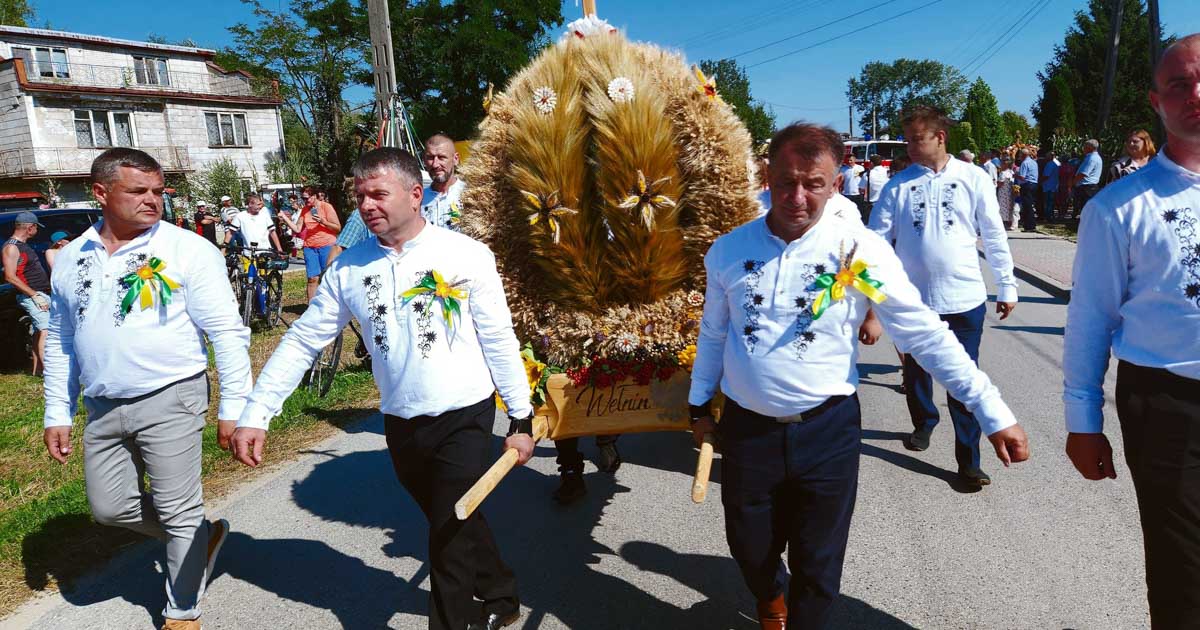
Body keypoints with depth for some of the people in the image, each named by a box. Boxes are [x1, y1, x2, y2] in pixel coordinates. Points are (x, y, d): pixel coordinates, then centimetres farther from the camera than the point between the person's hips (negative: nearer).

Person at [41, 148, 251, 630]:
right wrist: (57, 413, 13)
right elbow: (60, 340, 15)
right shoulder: (72, 258, 7)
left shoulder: (187, 250, -10)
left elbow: (226, 333, -11)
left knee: (178, 512, 1)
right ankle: (203, 537, 35)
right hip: (103, 408, 6)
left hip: (170, 399, -5)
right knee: (110, 508, 13)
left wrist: (233, 407, -14)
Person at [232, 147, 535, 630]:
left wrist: (521, 418, -5)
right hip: (400, 424, 4)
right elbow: (301, 341, 2)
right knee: (453, 526, 20)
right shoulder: (348, 268, -1)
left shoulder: (466, 254, -10)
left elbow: (499, 339, -7)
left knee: (450, 539, 0)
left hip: (464, 417, -4)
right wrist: (255, 415, -4)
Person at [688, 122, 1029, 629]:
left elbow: (926, 335, -9)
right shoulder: (727, 251, -3)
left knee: (818, 567, 11)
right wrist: (700, 403, 18)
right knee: (750, 550, 19)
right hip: (747, 430, 2)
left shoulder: (860, 251, -10)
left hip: (826, 432, -2)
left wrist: (993, 413, -10)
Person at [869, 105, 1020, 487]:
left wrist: (1006, 286, 4)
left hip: (965, 299, -1)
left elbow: (994, 236, 4)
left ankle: (968, 460, 12)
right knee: (916, 372, 18)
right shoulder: (899, 185, 0)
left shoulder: (973, 179, 0)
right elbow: (878, 238, -1)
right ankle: (923, 422, 44)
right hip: (913, 298, 2)